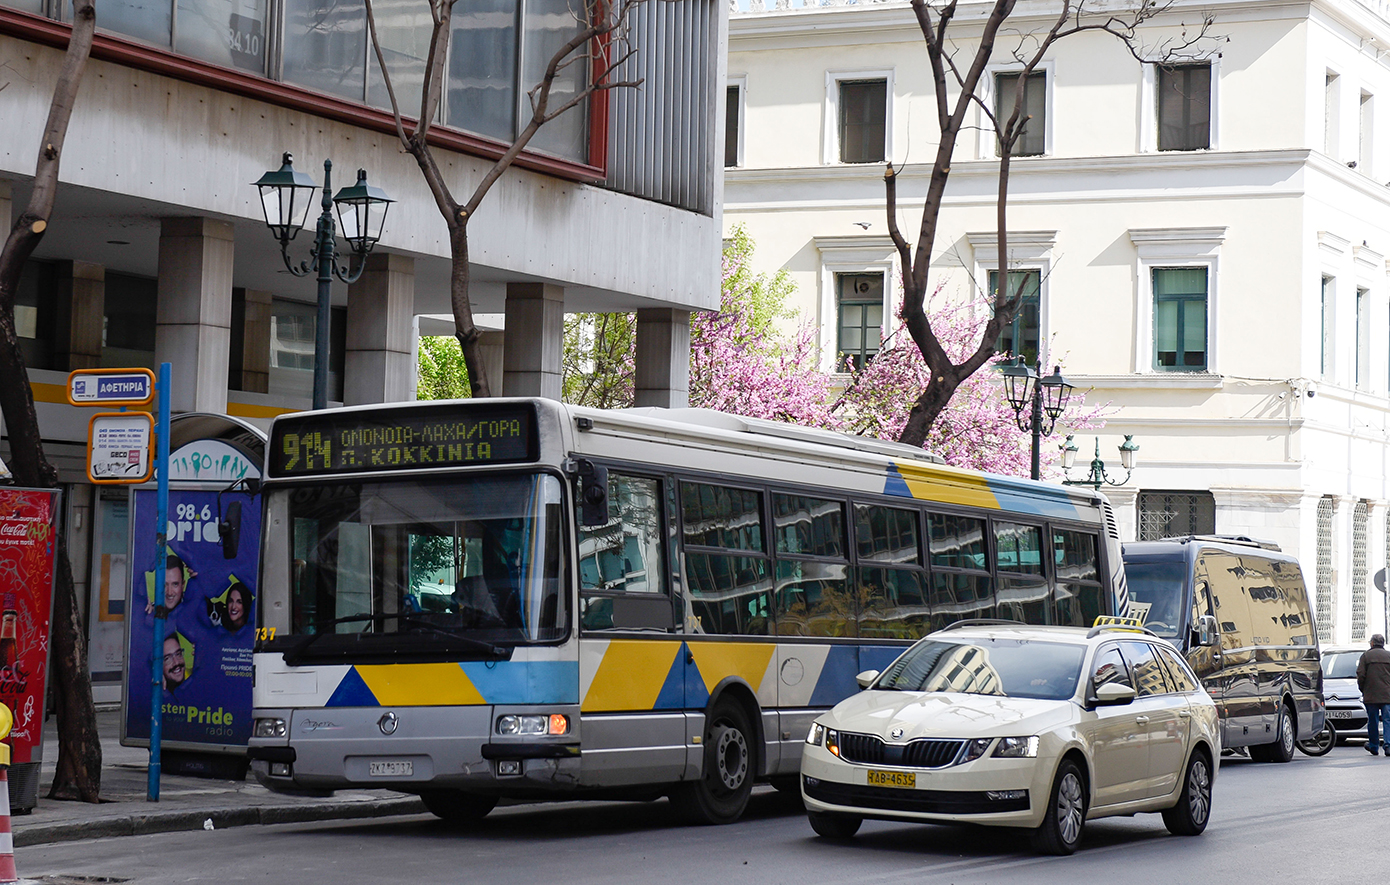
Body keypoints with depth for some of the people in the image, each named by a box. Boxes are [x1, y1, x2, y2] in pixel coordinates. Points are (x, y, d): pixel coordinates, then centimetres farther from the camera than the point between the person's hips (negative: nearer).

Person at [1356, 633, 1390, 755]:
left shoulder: (1366, 655, 1)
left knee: (1373, 722, 8)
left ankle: (1374, 746, 17)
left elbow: (1360, 674, -4)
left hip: (1370, 695, -1)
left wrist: (1362, 689, 9)